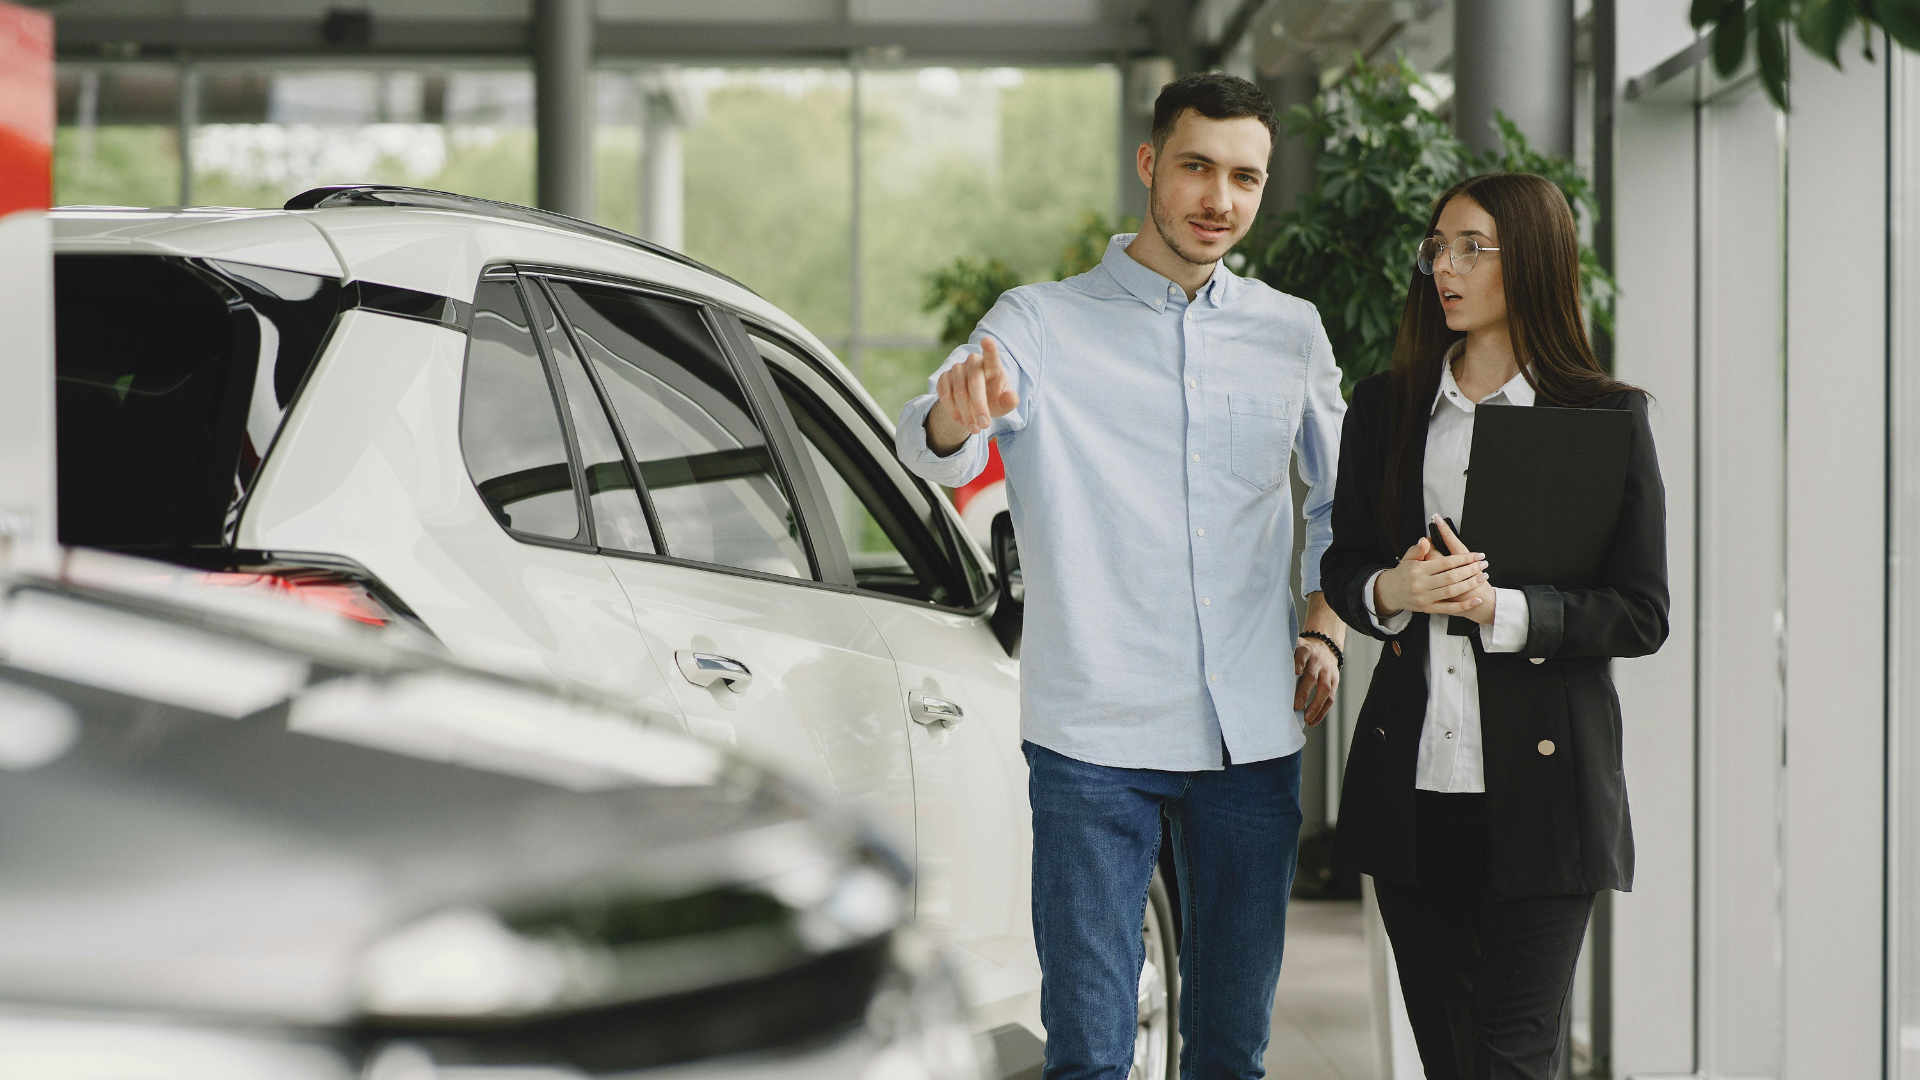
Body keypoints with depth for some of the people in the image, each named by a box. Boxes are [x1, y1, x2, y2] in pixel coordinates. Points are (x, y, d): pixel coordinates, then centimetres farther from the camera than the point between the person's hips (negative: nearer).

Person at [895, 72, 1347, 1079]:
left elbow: (1342, 502, 25)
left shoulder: (1292, 334, 10)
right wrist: (955, 417, -42)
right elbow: (934, 451, -19)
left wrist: (1325, 627, 9)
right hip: (1096, 737, -3)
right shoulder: (1042, 324, -2)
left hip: (1254, 734, 4)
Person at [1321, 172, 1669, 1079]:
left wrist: (1499, 606, -17)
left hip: (1541, 776, -4)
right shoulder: (1385, 406, 11)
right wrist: (1390, 592, -9)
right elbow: (1340, 569, 15)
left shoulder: (1609, 416, -1)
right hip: (1409, 780, 4)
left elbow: (1641, 615, -3)